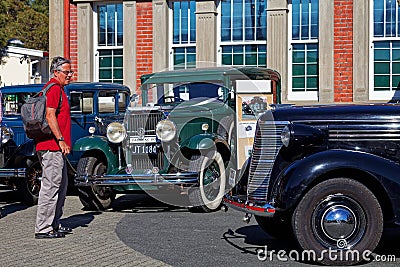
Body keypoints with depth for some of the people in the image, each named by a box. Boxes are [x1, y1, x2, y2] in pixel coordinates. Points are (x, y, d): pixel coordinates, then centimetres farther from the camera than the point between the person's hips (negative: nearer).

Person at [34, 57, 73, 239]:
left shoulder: (58, 89, 22)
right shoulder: (54, 88, -11)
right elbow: (50, 116, -20)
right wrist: (61, 140, -21)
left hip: (55, 147, 11)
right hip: (52, 146, -11)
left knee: (61, 185, 16)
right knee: (51, 186, -9)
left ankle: (54, 224, 24)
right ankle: (43, 229, -6)